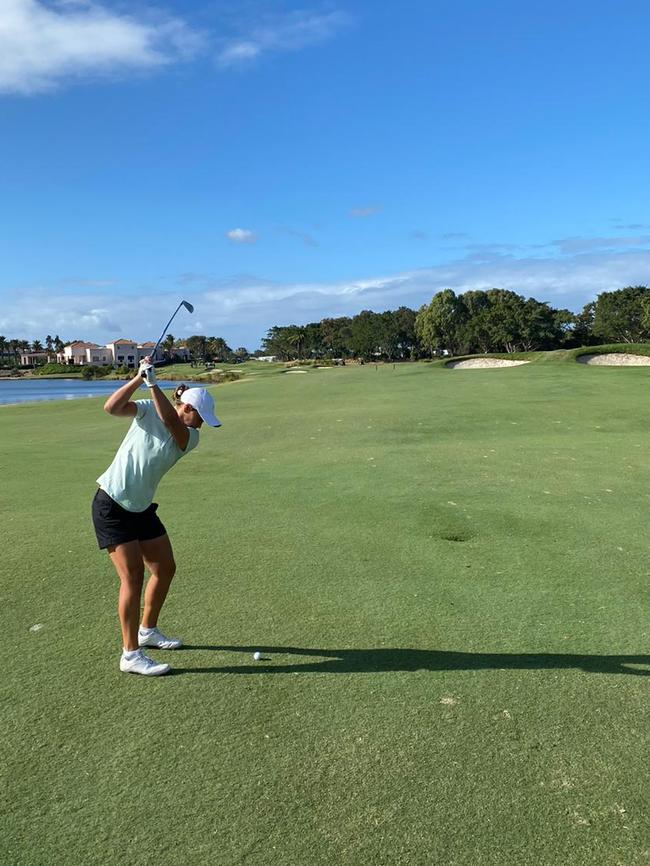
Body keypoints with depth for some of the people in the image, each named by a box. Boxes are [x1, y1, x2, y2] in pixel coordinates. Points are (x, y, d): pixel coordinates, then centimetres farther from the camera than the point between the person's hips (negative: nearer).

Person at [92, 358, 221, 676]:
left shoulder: (191, 437, -3)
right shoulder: (147, 410, -8)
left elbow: (171, 422, -24)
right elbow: (111, 407, -25)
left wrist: (153, 383, -32)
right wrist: (139, 378, -31)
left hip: (142, 508, 6)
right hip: (111, 505, -6)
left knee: (165, 569, 10)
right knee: (133, 576, -9)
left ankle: (147, 630, 33)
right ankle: (131, 654, 3)